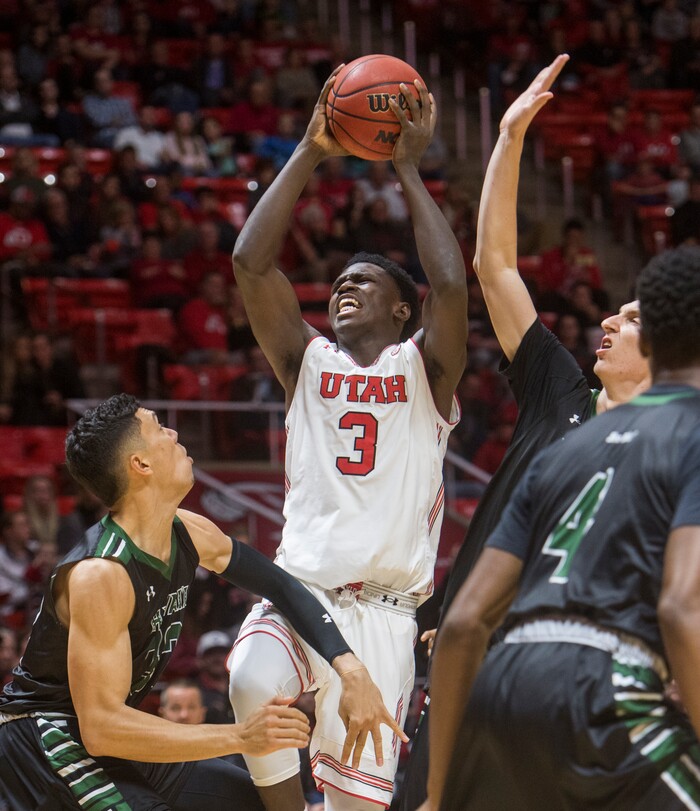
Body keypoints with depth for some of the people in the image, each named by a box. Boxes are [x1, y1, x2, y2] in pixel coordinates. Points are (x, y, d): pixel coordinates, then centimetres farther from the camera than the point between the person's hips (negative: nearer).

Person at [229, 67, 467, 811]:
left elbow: (449, 283, -11)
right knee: (255, 680, -33)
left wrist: (408, 171, -3)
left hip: (384, 615, -1)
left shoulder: (424, 369, 9)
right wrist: (310, 152, 1)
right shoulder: (306, 362, 14)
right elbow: (250, 262, 2)